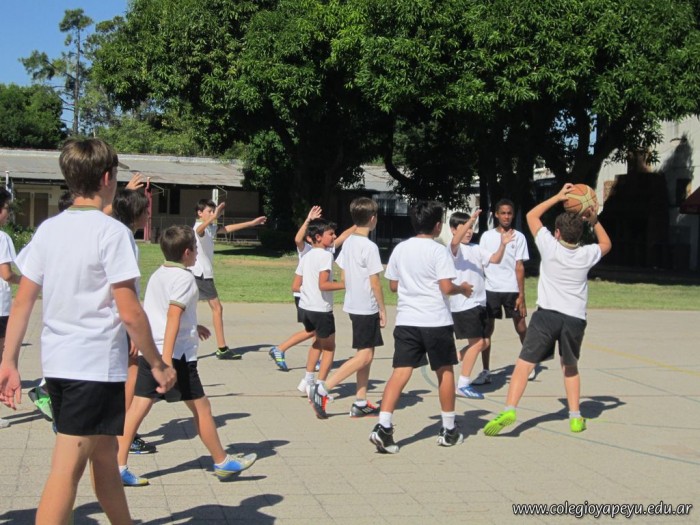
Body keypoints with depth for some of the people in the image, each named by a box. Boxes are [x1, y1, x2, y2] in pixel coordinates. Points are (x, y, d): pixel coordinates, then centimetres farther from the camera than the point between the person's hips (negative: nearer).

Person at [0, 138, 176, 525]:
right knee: (66, 471, -6)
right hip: (97, 364, -7)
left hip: (55, 362, 7)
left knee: (104, 457, 21)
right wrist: (158, 365, -5)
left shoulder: (47, 229, 7)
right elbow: (129, 313, -15)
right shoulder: (111, 232, -12)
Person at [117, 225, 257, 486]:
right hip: (177, 354, -8)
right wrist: (166, 359, -30)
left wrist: (193, 326, 38)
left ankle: (119, 467, 0)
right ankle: (222, 463, 18)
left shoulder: (157, 275, 15)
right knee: (201, 407, 5)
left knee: (138, 406, 4)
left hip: (148, 352, 8)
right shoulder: (184, 278, -11)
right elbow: (173, 317, -23)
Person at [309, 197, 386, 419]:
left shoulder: (348, 242, 8)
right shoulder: (370, 247, -16)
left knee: (366, 354, 13)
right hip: (367, 308, -9)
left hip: (353, 305, 9)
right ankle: (323, 389, -10)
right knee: (364, 355, -5)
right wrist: (382, 309, -7)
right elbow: (375, 283, -15)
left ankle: (361, 403, 13)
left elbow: (343, 276, 12)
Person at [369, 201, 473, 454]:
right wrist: (463, 289, 6)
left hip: (406, 320, 4)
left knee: (400, 372, -2)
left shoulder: (400, 249, 8)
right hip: (436, 321, -4)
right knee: (445, 372, 12)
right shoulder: (438, 250, -8)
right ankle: (449, 430, 20)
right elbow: (446, 287, -13)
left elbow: (393, 285, 13)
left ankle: (383, 428, -17)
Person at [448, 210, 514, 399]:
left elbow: (495, 259, 5)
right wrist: (471, 219, -41)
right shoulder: (455, 248, -7)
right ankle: (462, 385, 0)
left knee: (484, 342, 10)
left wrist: (503, 245, -13)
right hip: (463, 303, -8)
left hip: (478, 302, 8)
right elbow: (455, 241, -30)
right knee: (476, 342, -8)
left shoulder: (476, 248, 14)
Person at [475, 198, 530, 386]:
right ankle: (486, 372, 6)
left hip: (512, 289, -1)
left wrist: (521, 295, -6)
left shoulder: (518, 237, 3)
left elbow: (519, 267, -1)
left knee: (521, 328, 7)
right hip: (491, 289, 1)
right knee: (486, 330, 1)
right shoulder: (487, 236, 7)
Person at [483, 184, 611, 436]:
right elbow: (606, 244, 28)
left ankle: (509, 409, -20)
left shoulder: (550, 247, -3)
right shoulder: (587, 254, 3)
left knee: (524, 364, -4)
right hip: (575, 318, 3)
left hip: (547, 314, -3)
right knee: (570, 367, 22)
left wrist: (558, 197, 14)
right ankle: (575, 417, 21)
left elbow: (532, 215, 12)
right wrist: (594, 221, 17)